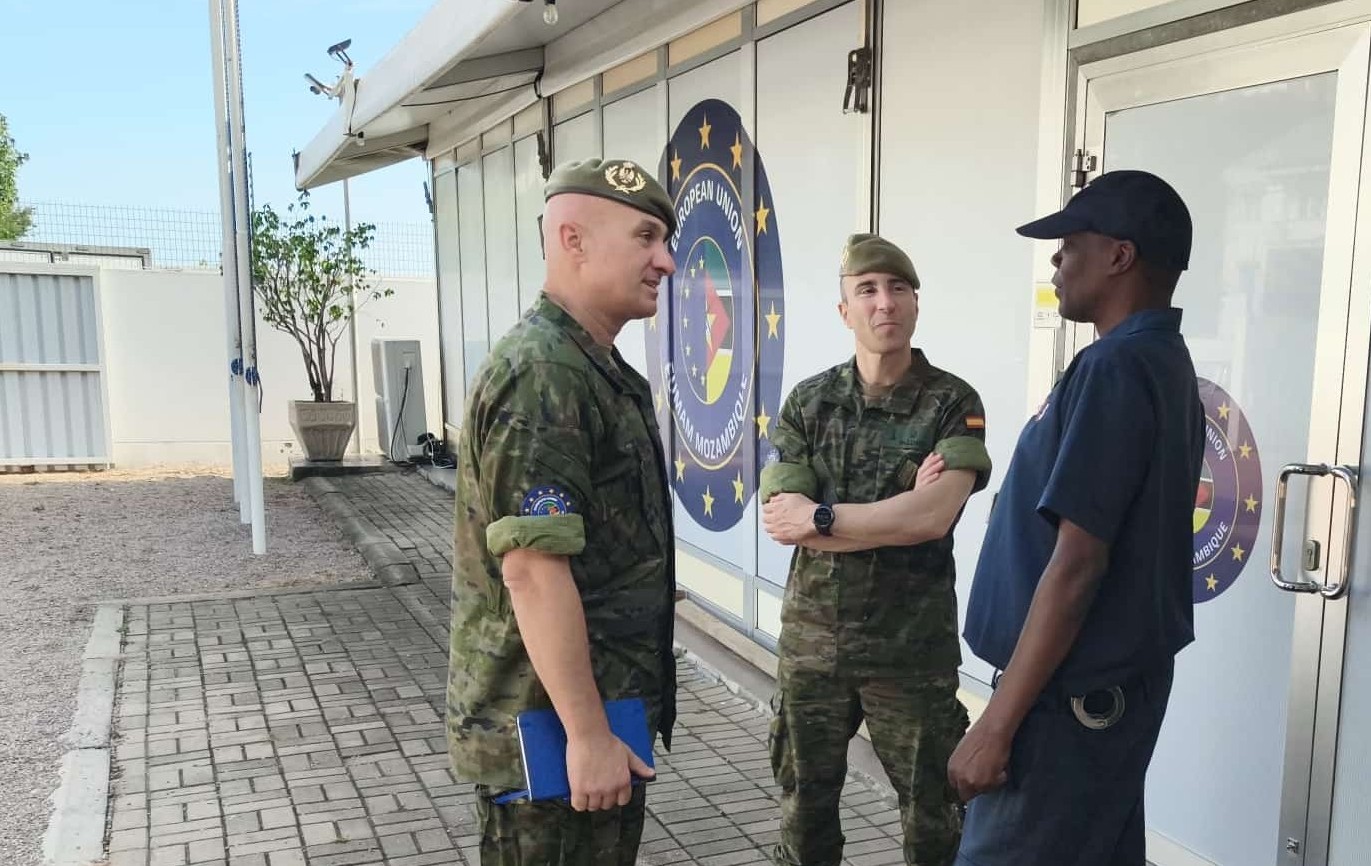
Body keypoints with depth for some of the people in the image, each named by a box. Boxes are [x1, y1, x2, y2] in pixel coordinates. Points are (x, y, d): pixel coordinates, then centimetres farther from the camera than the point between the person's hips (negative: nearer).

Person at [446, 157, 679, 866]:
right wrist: (588, 734, -23)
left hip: (603, 708, 10)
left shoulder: (600, 370, 12)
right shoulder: (541, 374, -21)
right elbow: (532, 568, -26)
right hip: (553, 728, -10)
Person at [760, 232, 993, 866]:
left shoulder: (952, 403, -7)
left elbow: (934, 517, -20)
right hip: (812, 639, 3)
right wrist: (899, 514, -16)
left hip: (912, 646, -2)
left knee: (932, 808, 12)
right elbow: (781, 519, -10)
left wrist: (820, 516, -14)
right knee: (806, 798, 18)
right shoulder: (808, 402, 0)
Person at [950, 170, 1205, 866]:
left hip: (1073, 693, -9)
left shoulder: (1113, 369, -19)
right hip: (1124, 676, 10)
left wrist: (997, 722, -20)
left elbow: (1076, 563, -24)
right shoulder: (1168, 363, 11)